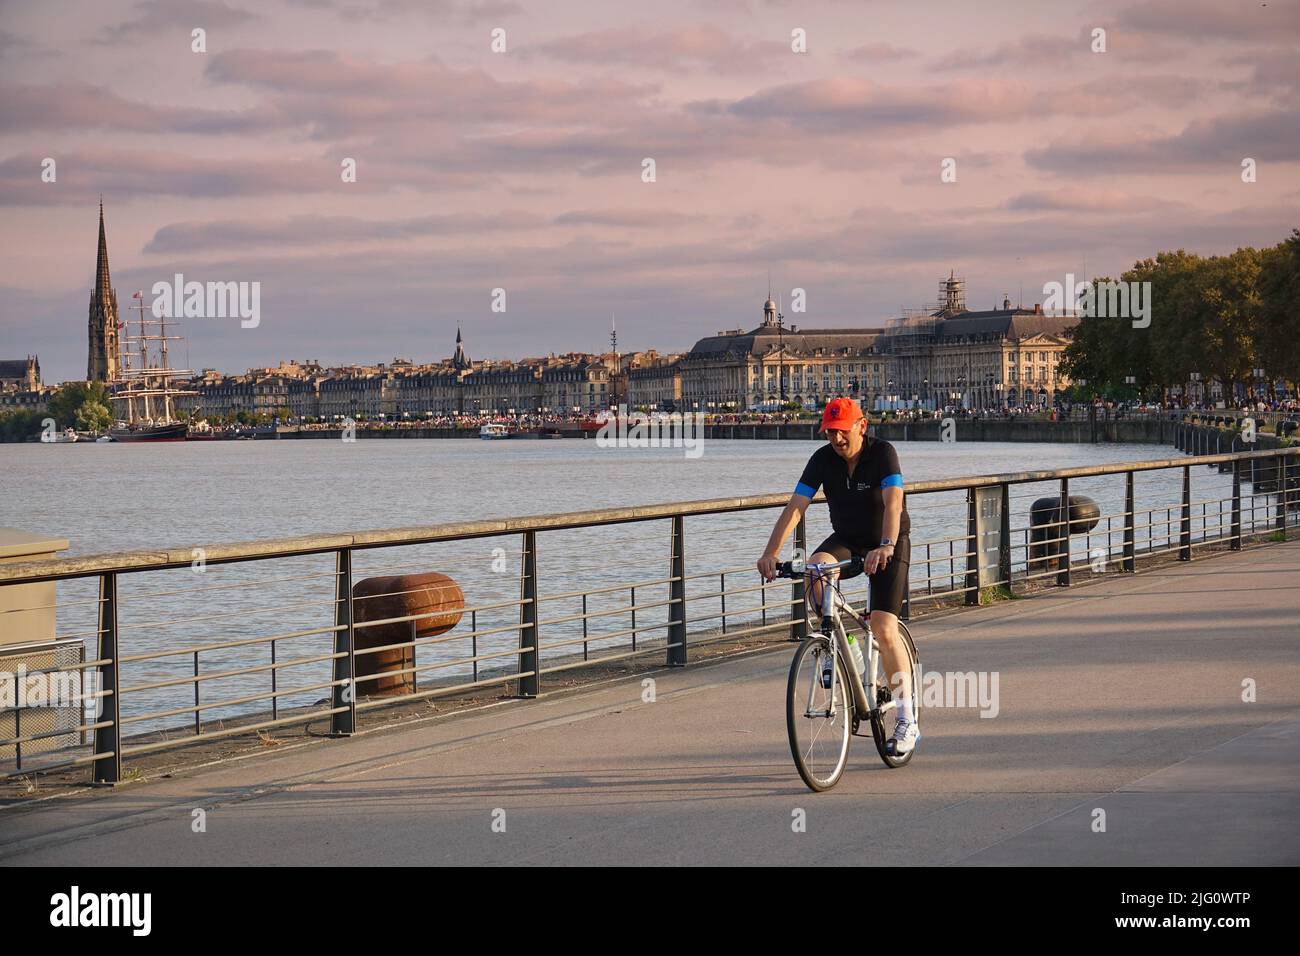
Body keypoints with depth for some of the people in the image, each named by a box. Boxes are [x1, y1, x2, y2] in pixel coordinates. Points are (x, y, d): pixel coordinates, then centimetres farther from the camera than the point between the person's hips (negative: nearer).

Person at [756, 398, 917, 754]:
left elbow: (893, 503, -36)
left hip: (888, 547, -3)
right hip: (847, 541, 4)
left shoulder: (883, 453, -22)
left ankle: (907, 720, -7)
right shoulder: (823, 459, -11)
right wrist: (770, 553, -31)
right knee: (815, 569, -32)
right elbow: (795, 507, -18)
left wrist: (885, 547, -53)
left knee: (884, 629, -15)